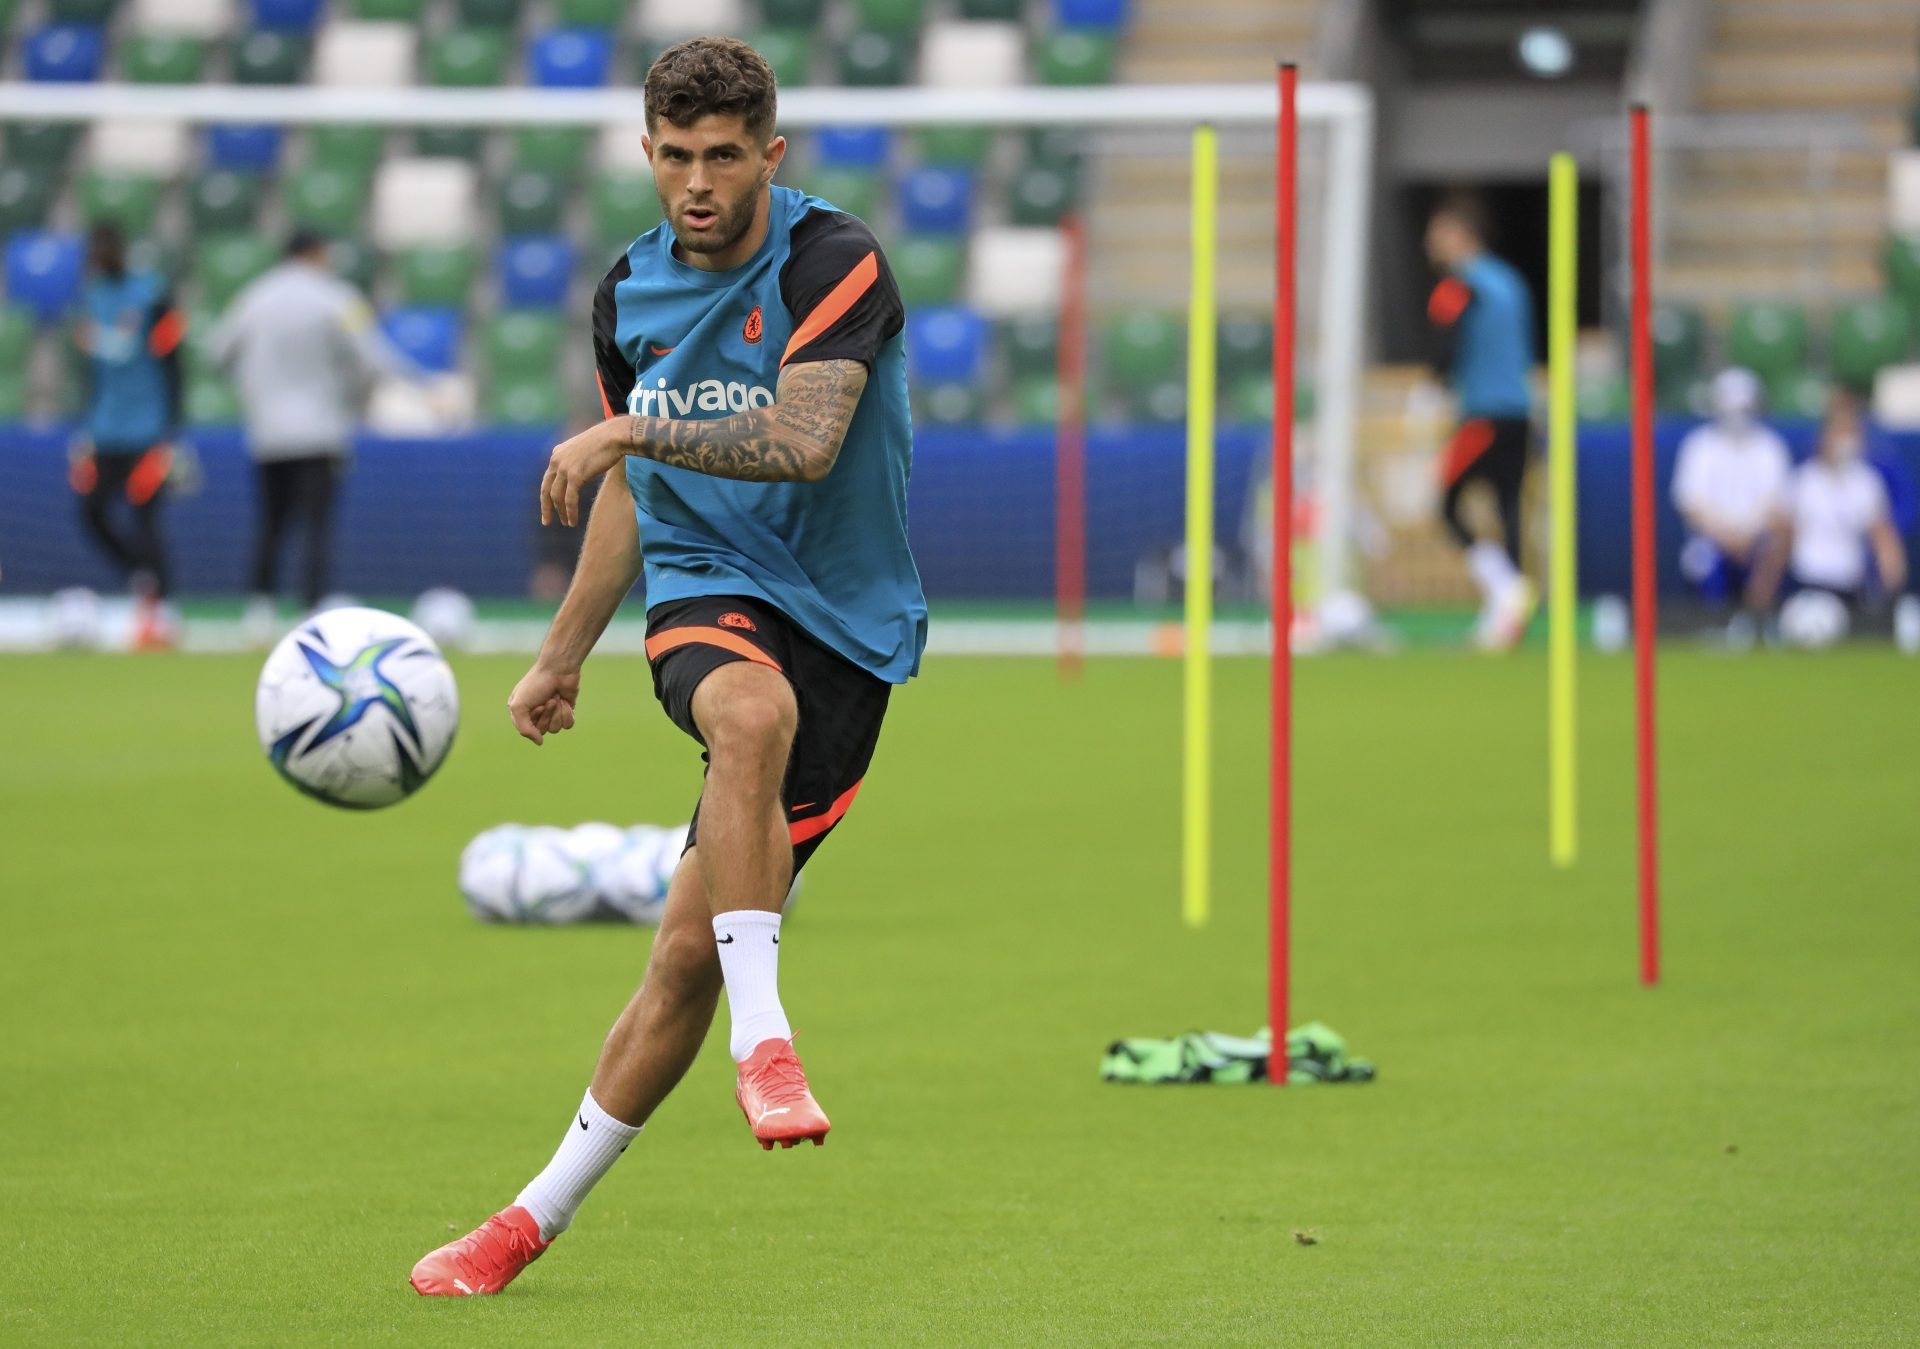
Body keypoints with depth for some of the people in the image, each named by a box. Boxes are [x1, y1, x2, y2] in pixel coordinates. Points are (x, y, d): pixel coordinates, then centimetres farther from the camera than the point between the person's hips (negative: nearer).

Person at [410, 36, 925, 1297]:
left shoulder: (836, 260, -10)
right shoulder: (631, 294, 9)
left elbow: (803, 441, -25)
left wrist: (628, 432, -30)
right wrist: (564, 657, 27)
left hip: (845, 623, -2)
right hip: (707, 592, 3)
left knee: (694, 947, -5)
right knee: (754, 711, -38)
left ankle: (539, 1215, 9)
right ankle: (764, 1043, -42)